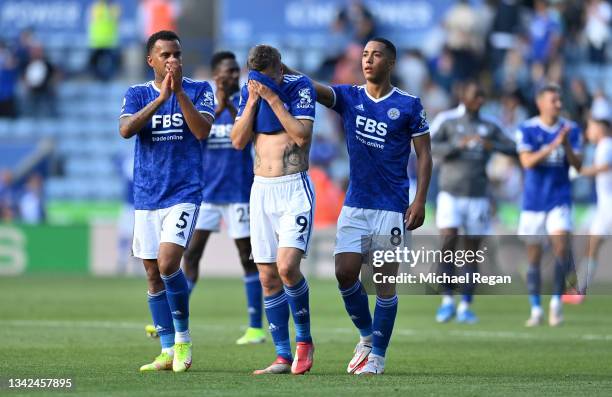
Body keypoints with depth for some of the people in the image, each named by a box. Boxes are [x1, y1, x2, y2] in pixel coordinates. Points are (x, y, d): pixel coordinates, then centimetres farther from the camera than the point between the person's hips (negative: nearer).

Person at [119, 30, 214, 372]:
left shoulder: (199, 90, 2)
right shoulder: (138, 94, 6)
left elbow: (203, 130, -14)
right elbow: (126, 129, -13)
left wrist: (179, 91, -18)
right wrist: (162, 97, -20)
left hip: (185, 193, -4)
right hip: (146, 197, 4)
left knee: (168, 262, -20)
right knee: (153, 274, 5)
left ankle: (183, 338, -3)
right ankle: (168, 351, 13)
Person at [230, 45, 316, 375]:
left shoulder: (300, 87, -7)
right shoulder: (248, 92, 7)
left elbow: (302, 136, -18)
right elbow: (238, 141, 2)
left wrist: (272, 98, -19)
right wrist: (252, 101, -8)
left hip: (295, 189, -5)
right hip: (261, 190, 5)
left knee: (287, 267, -21)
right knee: (268, 278, 3)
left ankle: (304, 340, -1)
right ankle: (283, 357, 8)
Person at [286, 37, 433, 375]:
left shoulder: (408, 106, -2)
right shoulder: (348, 97, 6)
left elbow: (424, 155, 0)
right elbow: (313, 89, -8)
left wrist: (420, 201, -9)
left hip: (391, 207, -3)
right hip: (355, 204, 3)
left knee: (384, 279, -2)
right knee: (345, 272, -4)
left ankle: (377, 355, 7)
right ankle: (367, 337, 19)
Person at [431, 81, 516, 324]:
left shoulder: (490, 128, 11)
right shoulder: (449, 124, 6)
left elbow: (513, 149, 2)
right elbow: (430, 148, -8)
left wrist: (492, 146, -18)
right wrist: (458, 145, -22)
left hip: (477, 198, 2)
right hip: (450, 195, -2)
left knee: (472, 250, 1)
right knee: (449, 242, -17)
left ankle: (465, 306, 6)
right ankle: (447, 300, -9)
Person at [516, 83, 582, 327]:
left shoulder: (571, 130, 2)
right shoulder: (527, 130, -4)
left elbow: (577, 165, -2)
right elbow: (527, 161, -16)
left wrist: (566, 145, -19)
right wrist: (553, 145, -25)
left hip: (559, 200, 0)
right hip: (533, 202, 0)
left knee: (562, 243, -19)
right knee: (533, 256, 4)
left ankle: (556, 300, -5)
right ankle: (536, 309, 14)